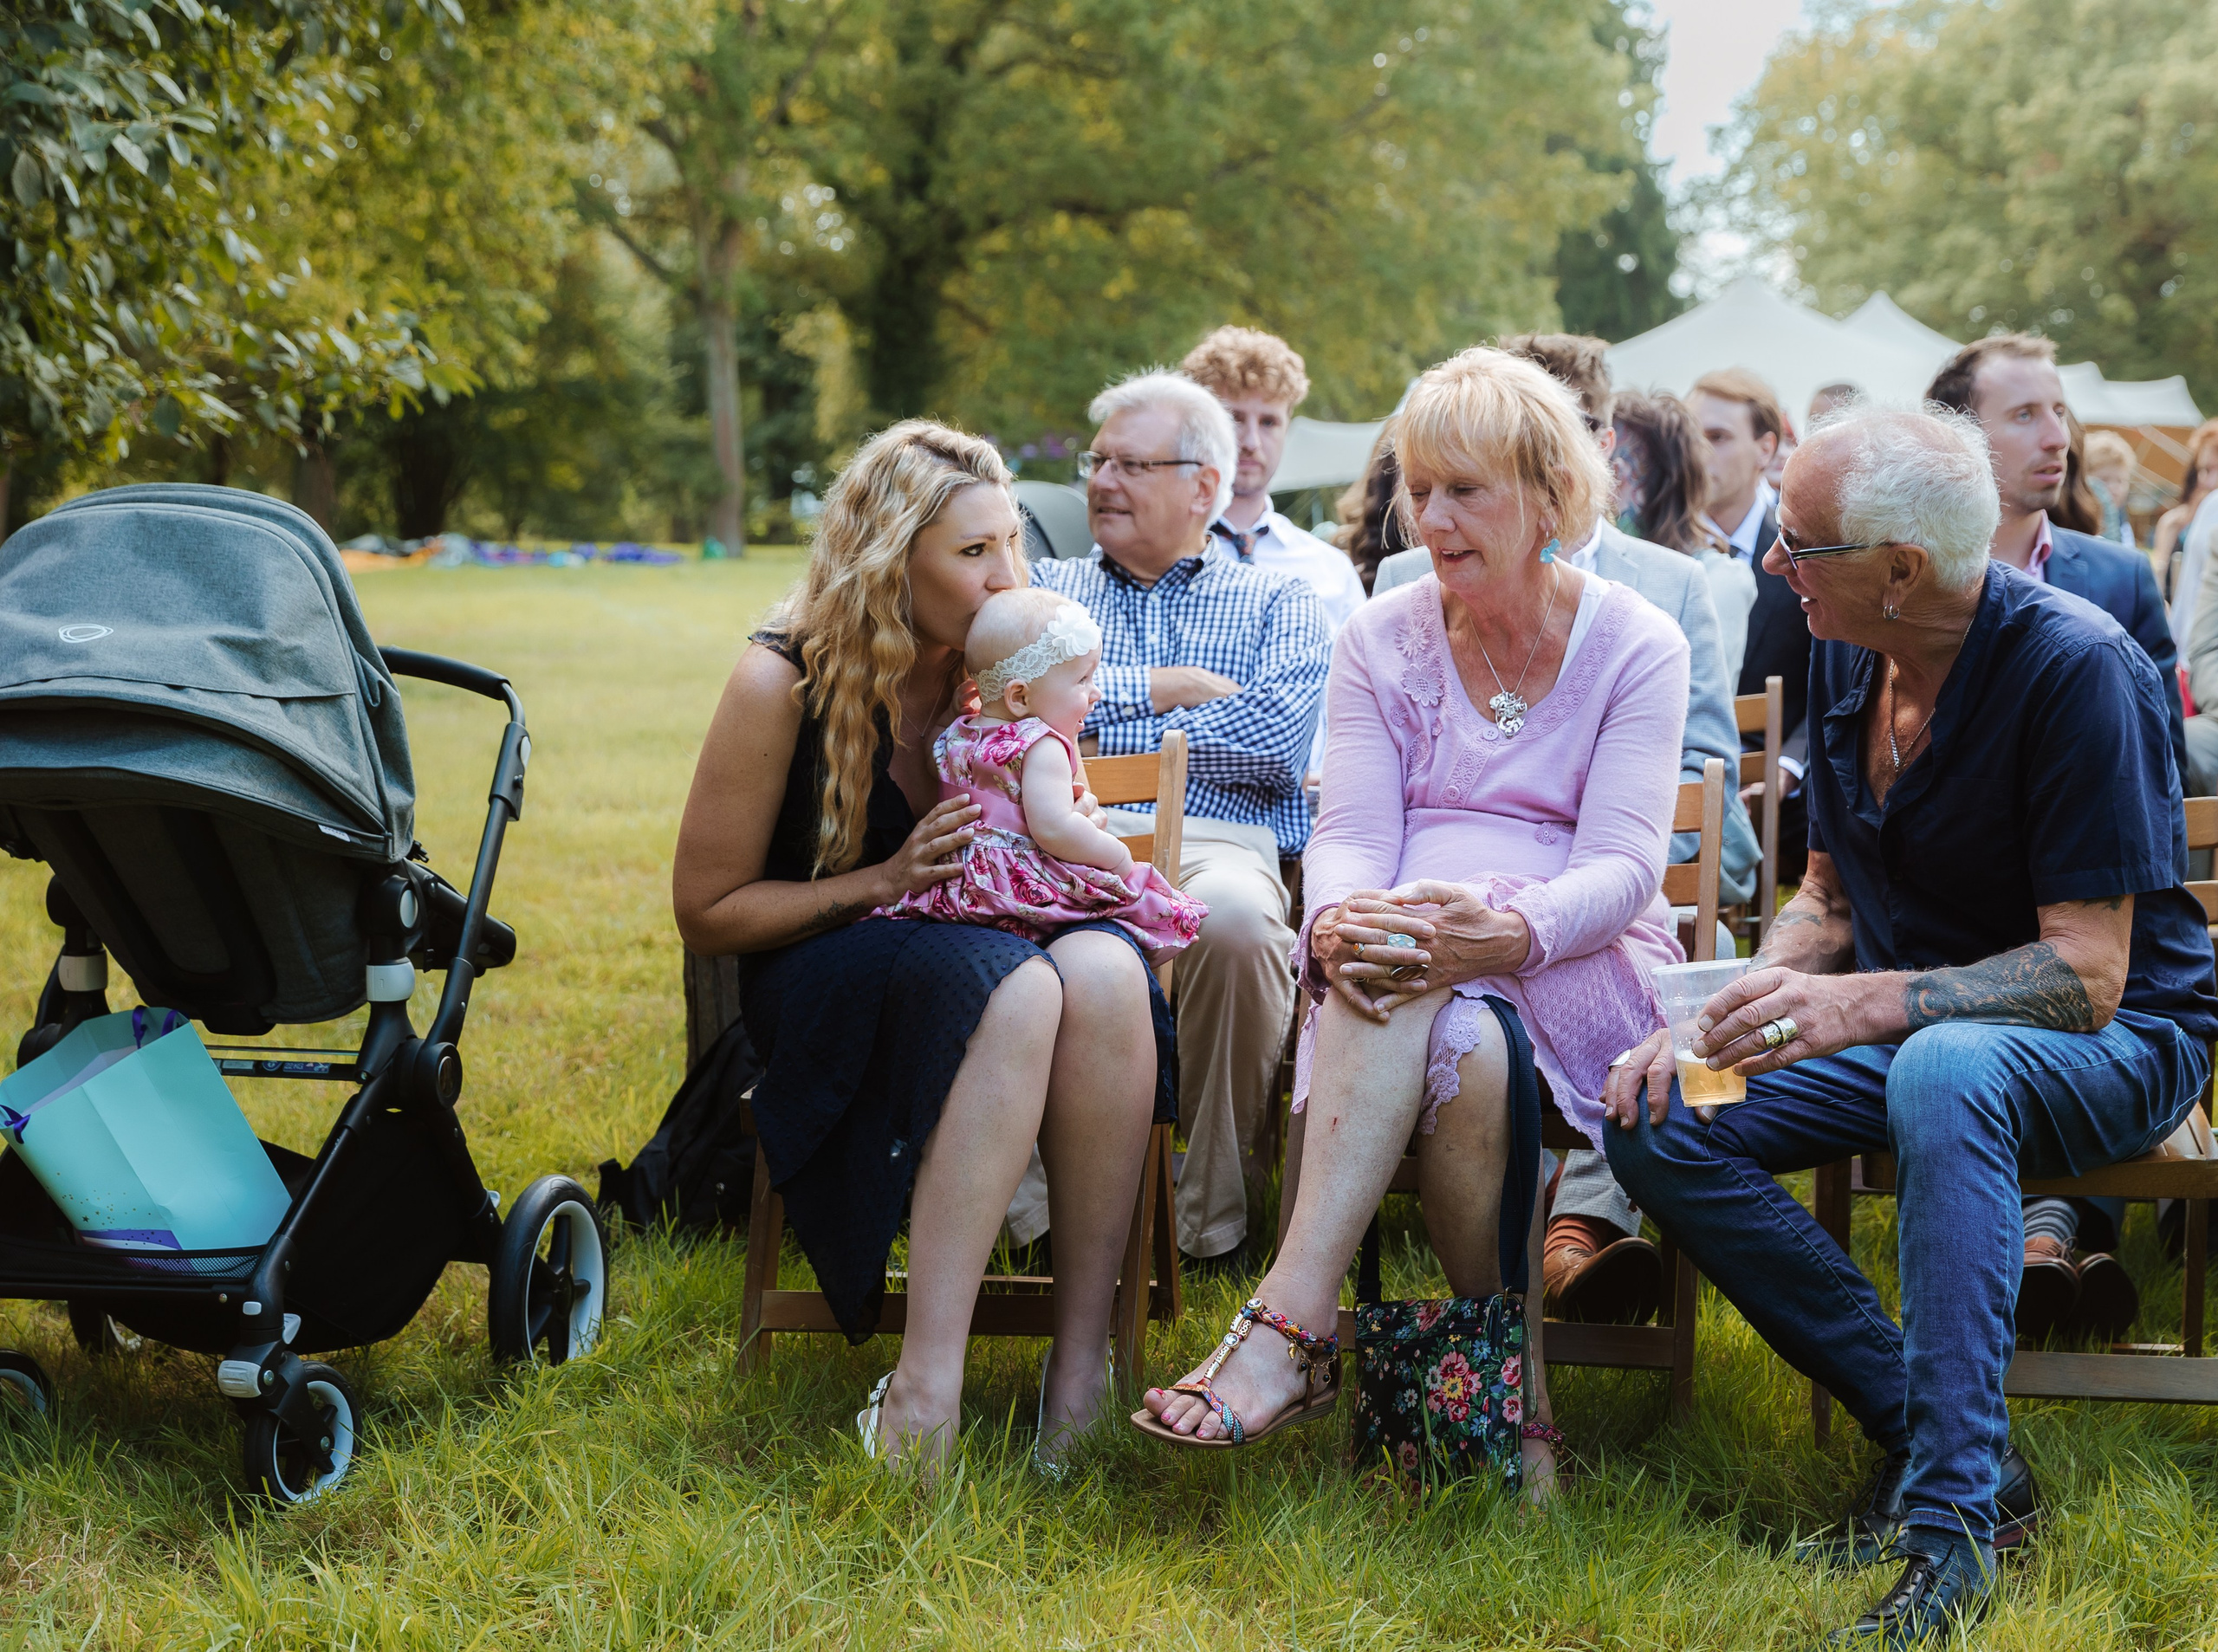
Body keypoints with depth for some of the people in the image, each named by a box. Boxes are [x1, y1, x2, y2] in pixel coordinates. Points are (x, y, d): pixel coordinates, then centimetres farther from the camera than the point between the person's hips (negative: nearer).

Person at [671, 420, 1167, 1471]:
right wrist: (884, 882, -16)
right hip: (824, 979, -4)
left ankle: (1084, 1363, -35)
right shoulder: (786, 681, -10)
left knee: (1106, 971, -34)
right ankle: (928, 1394, -45)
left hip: (990, 948, 4)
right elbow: (706, 912, -4)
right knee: (1016, 991, -38)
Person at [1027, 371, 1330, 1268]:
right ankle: (1039, 1201, -28)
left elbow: (1275, 736, 0)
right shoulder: (1047, 584, 29)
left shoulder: (1277, 602, 21)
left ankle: (1212, 1219, -24)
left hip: (1217, 840, -1)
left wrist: (1094, 715, 2)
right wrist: (1157, 688, 4)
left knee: (1234, 914, -40)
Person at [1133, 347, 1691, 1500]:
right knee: (1454, 1051, -36)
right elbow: (1350, 832, -2)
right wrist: (1337, 920, -27)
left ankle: (1287, 1323, -31)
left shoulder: (1636, 649, 2)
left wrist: (1513, 929, -32)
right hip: (1404, 966, 1)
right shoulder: (1380, 641, 10)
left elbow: (1622, 867, -10)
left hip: (1580, 972, -1)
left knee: (1465, 1040, -37)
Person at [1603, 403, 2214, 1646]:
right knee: (1654, 1119, -15)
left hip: (2118, 1043, -7)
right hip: (1911, 1022, 7)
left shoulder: (2075, 668, -21)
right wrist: (1737, 1008, -9)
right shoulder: (1848, 658, 1)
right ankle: (1927, 1427, -15)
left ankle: (1952, 1515, -37)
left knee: (1941, 1072, -41)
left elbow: (2087, 974, -25)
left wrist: (1862, 1004, -38)